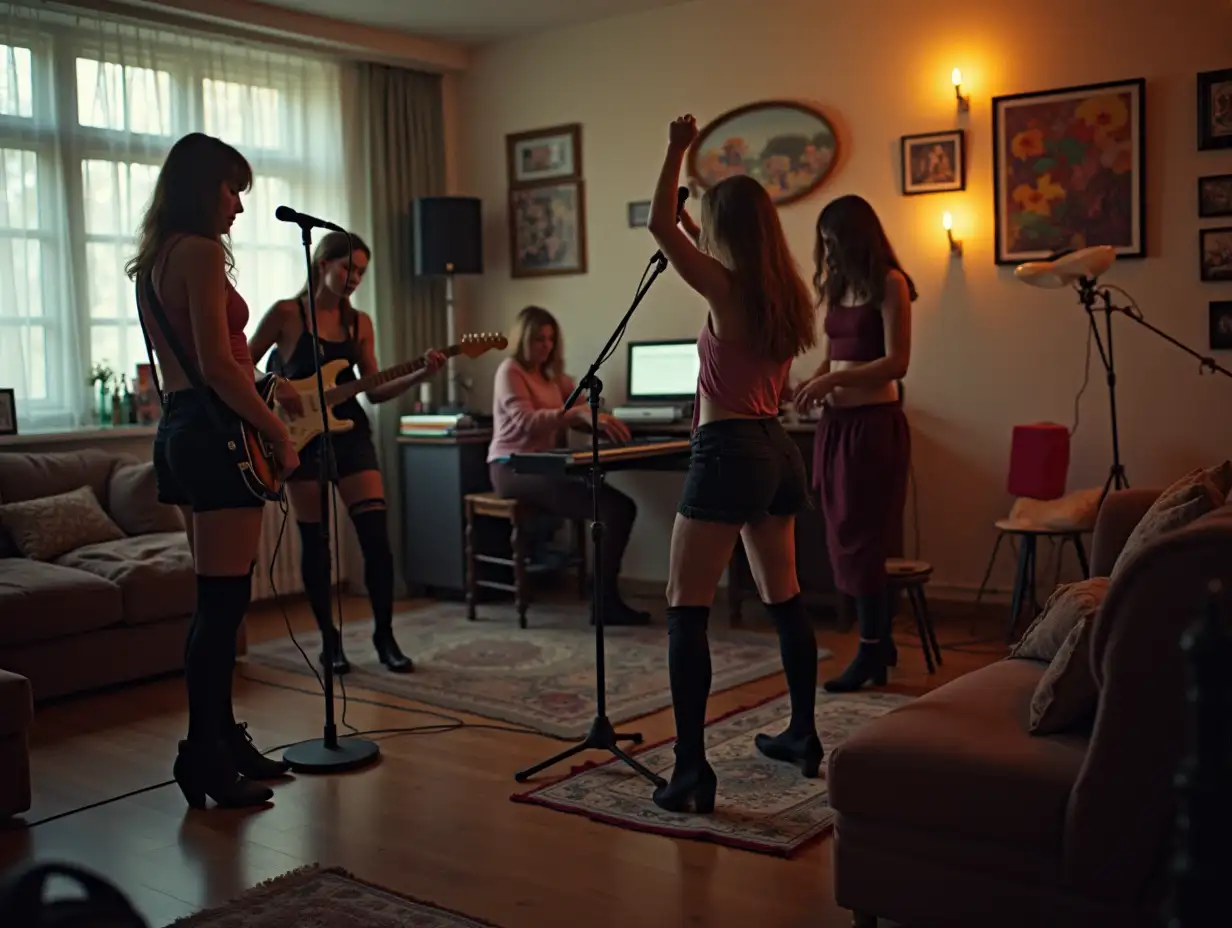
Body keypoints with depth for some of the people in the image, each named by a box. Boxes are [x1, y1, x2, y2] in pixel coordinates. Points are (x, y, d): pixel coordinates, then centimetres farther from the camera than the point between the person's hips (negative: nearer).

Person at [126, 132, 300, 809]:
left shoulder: (152, 261, 18)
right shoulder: (202, 252, -11)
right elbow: (217, 365, -18)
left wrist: (259, 396, 20)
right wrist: (279, 434, -12)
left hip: (177, 429, 10)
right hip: (215, 431, -10)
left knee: (216, 598, 14)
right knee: (223, 600, -6)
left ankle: (223, 740, 22)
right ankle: (205, 758, -1)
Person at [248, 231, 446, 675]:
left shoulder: (360, 322, 7)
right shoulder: (286, 313, -5)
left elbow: (374, 391, 6)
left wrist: (419, 375, -8)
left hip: (350, 433, 3)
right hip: (303, 437, -3)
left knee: (377, 537, -4)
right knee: (315, 543, 3)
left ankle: (385, 635, 8)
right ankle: (330, 639, 16)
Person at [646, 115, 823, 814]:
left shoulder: (727, 289, -12)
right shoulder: (788, 293, 10)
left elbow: (661, 227, -11)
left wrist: (678, 150, -4)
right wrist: (694, 222, 36)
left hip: (730, 451, -8)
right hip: (778, 449, 9)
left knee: (686, 610, -7)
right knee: (785, 599, 19)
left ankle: (692, 770, -10)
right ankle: (804, 734, 30)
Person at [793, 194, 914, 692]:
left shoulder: (888, 284, -8)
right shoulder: (836, 287, 13)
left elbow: (897, 362, -15)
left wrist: (833, 381, -20)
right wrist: (810, 382, 0)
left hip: (873, 421, -7)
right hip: (836, 422, 7)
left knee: (861, 535, -4)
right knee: (847, 535, 10)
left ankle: (871, 650, 7)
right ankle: (881, 640, 22)